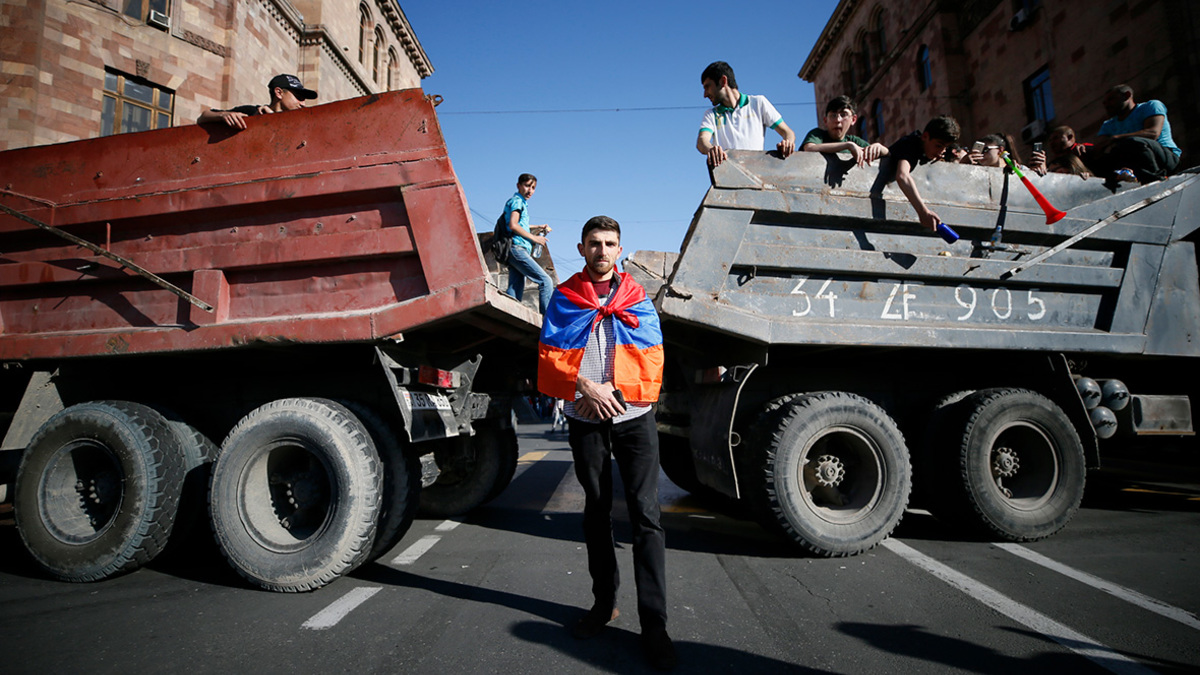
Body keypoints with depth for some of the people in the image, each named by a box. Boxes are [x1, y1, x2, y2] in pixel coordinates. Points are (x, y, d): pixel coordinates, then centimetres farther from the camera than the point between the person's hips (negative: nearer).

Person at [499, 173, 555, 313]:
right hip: (517, 248, -10)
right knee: (546, 281, -16)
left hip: (515, 251, 10)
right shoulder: (517, 201, -2)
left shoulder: (522, 202, 28)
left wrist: (538, 228, 26)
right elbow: (513, 225, -15)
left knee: (515, 293, 2)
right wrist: (534, 238, -8)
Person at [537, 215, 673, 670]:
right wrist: (586, 386, -15)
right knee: (596, 511, 13)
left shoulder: (637, 299, 6)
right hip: (585, 420, 1)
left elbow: (652, 359, 1)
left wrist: (613, 391, -12)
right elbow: (550, 355, -1)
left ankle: (654, 624, 0)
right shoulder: (563, 298, 6)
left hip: (633, 417, -1)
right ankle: (604, 603, 27)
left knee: (645, 516, -5)